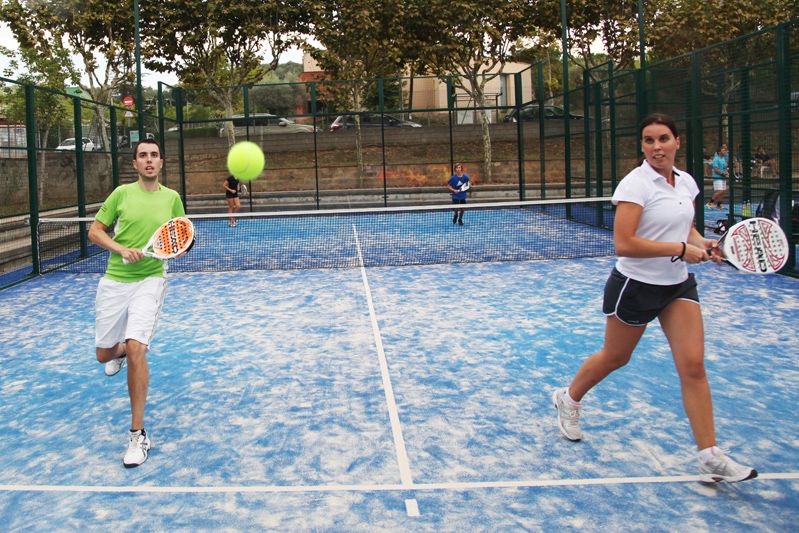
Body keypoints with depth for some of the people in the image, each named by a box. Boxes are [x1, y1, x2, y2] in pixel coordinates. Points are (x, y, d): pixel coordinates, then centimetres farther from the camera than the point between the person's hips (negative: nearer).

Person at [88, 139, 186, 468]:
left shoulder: (171, 198, 4)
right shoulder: (122, 193, 1)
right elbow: (94, 231, 3)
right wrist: (122, 249, -14)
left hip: (149, 281, -2)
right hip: (114, 282, 2)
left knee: (136, 349, -20)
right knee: (103, 354, 12)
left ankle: (138, 434, -8)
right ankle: (120, 352, 54)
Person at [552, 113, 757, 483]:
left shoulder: (687, 182, 4)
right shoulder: (635, 184, -18)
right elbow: (623, 244, -26)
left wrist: (703, 244, -2)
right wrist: (680, 249, -23)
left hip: (679, 285, 6)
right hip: (636, 286, -5)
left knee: (693, 366, -3)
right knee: (614, 358, 13)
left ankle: (710, 458, 2)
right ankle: (568, 399, 42)